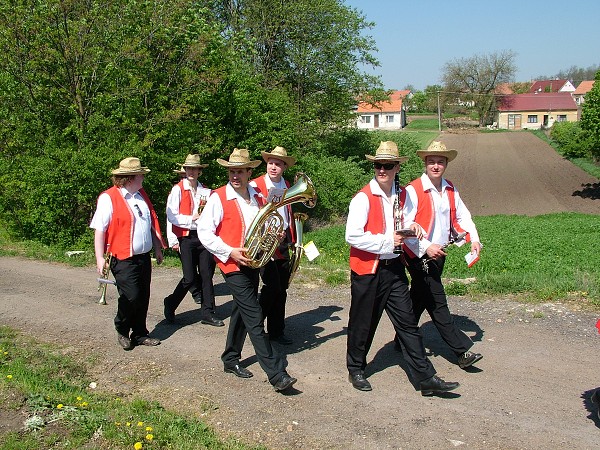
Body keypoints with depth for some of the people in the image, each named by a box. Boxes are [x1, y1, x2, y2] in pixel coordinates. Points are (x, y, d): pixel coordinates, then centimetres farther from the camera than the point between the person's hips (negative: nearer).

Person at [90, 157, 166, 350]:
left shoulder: (142, 195, 12)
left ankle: (140, 334, 24)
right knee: (131, 297, -9)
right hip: (124, 259, -7)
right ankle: (122, 330, 17)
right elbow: (100, 229, -12)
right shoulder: (109, 198, -11)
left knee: (143, 298, 11)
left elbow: (152, 223, 20)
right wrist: (100, 258, -16)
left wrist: (158, 248, 21)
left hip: (144, 257, 7)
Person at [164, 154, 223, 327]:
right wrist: (192, 219, -17)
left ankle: (207, 313, 12)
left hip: (203, 236, 4)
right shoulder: (177, 189, -2)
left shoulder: (206, 191, 11)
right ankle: (170, 304, 20)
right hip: (186, 237, -4)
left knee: (206, 274, 3)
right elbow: (171, 216, -9)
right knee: (189, 278, -5)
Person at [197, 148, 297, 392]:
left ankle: (230, 360, 33)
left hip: (253, 263, 7)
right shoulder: (218, 198, -10)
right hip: (233, 265, -7)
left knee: (242, 312, 17)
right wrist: (230, 252, -19)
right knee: (254, 317, -9)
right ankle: (276, 373, -8)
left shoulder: (257, 197, 8)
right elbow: (204, 233, -12)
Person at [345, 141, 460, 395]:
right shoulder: (363, 198, -14)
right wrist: (387, 242, -21)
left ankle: (426, 378, 12)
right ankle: (356, 370, 29)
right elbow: (352, 235, -22)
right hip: (367, 270, -5)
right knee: (363, 323, 9)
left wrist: (411, 227, -1)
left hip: (394, 268, 6)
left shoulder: (401, 196, 8)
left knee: (408, 323, 6)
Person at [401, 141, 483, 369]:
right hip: (420, 256, -7)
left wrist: (473, 239, -2)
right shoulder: (413, 190, -14)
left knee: (419, 299, 18)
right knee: (437, 304, -3)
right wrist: (426, 247, -25)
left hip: (439, 254, 7)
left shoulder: (450, 190, 7)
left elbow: (462, 216, 13)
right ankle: (462, 351, 3)